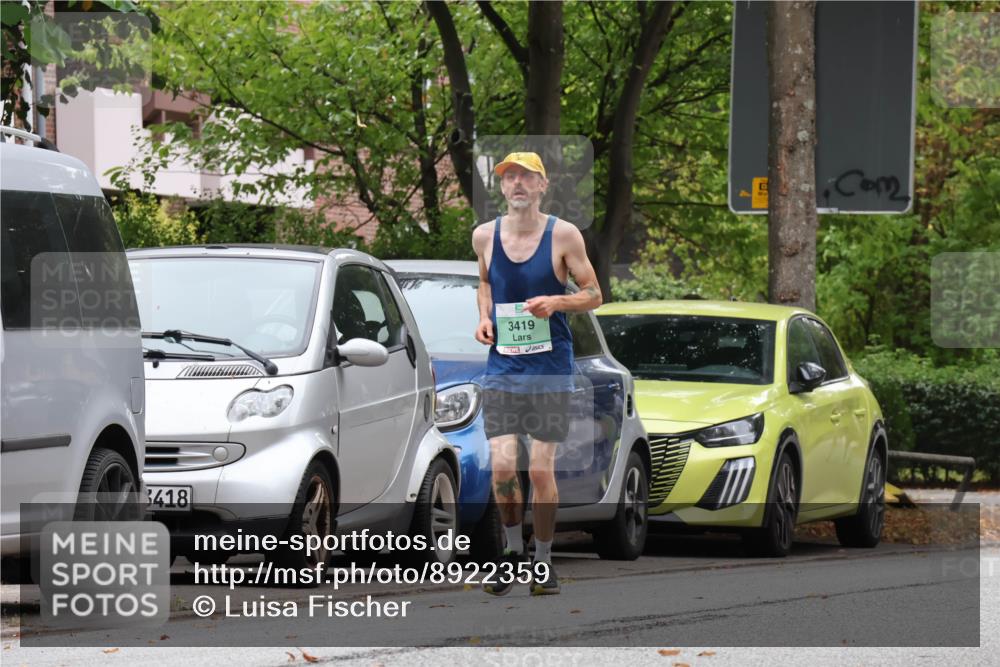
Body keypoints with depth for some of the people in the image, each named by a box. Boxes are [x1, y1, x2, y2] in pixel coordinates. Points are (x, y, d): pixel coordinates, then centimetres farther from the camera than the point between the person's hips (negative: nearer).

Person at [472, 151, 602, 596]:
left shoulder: (563, 235, -5)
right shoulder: (485, 236, 4)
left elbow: (594, 295, 0)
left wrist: (556, 302, -18)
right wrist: (485, 317, 5)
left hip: (551, 369, -2)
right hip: (502, 365, 2)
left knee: (541, 470, -2)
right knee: (502, 467, -10)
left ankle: (542, 561, 14)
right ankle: (513, 551, 11)